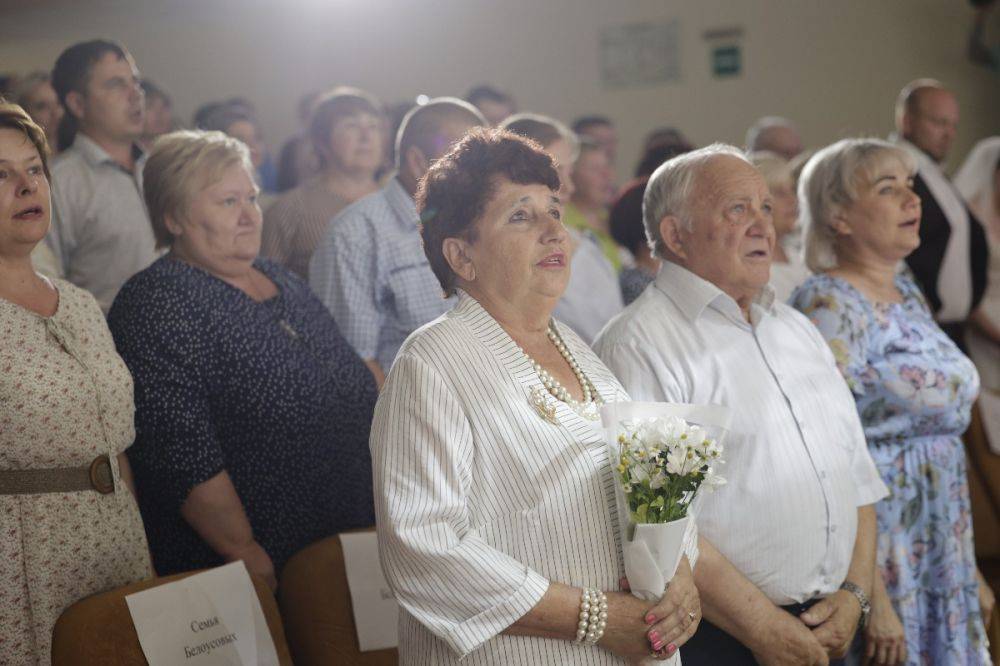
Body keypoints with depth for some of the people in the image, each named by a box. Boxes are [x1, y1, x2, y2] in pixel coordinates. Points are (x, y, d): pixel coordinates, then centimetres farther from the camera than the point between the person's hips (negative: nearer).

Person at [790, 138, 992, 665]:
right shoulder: (829, 307, -15)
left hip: (942, 557, 8)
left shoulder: (908, 295, 11)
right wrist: (870, 593, -22)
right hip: (876, 558, -8)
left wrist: (968, 564, 16)